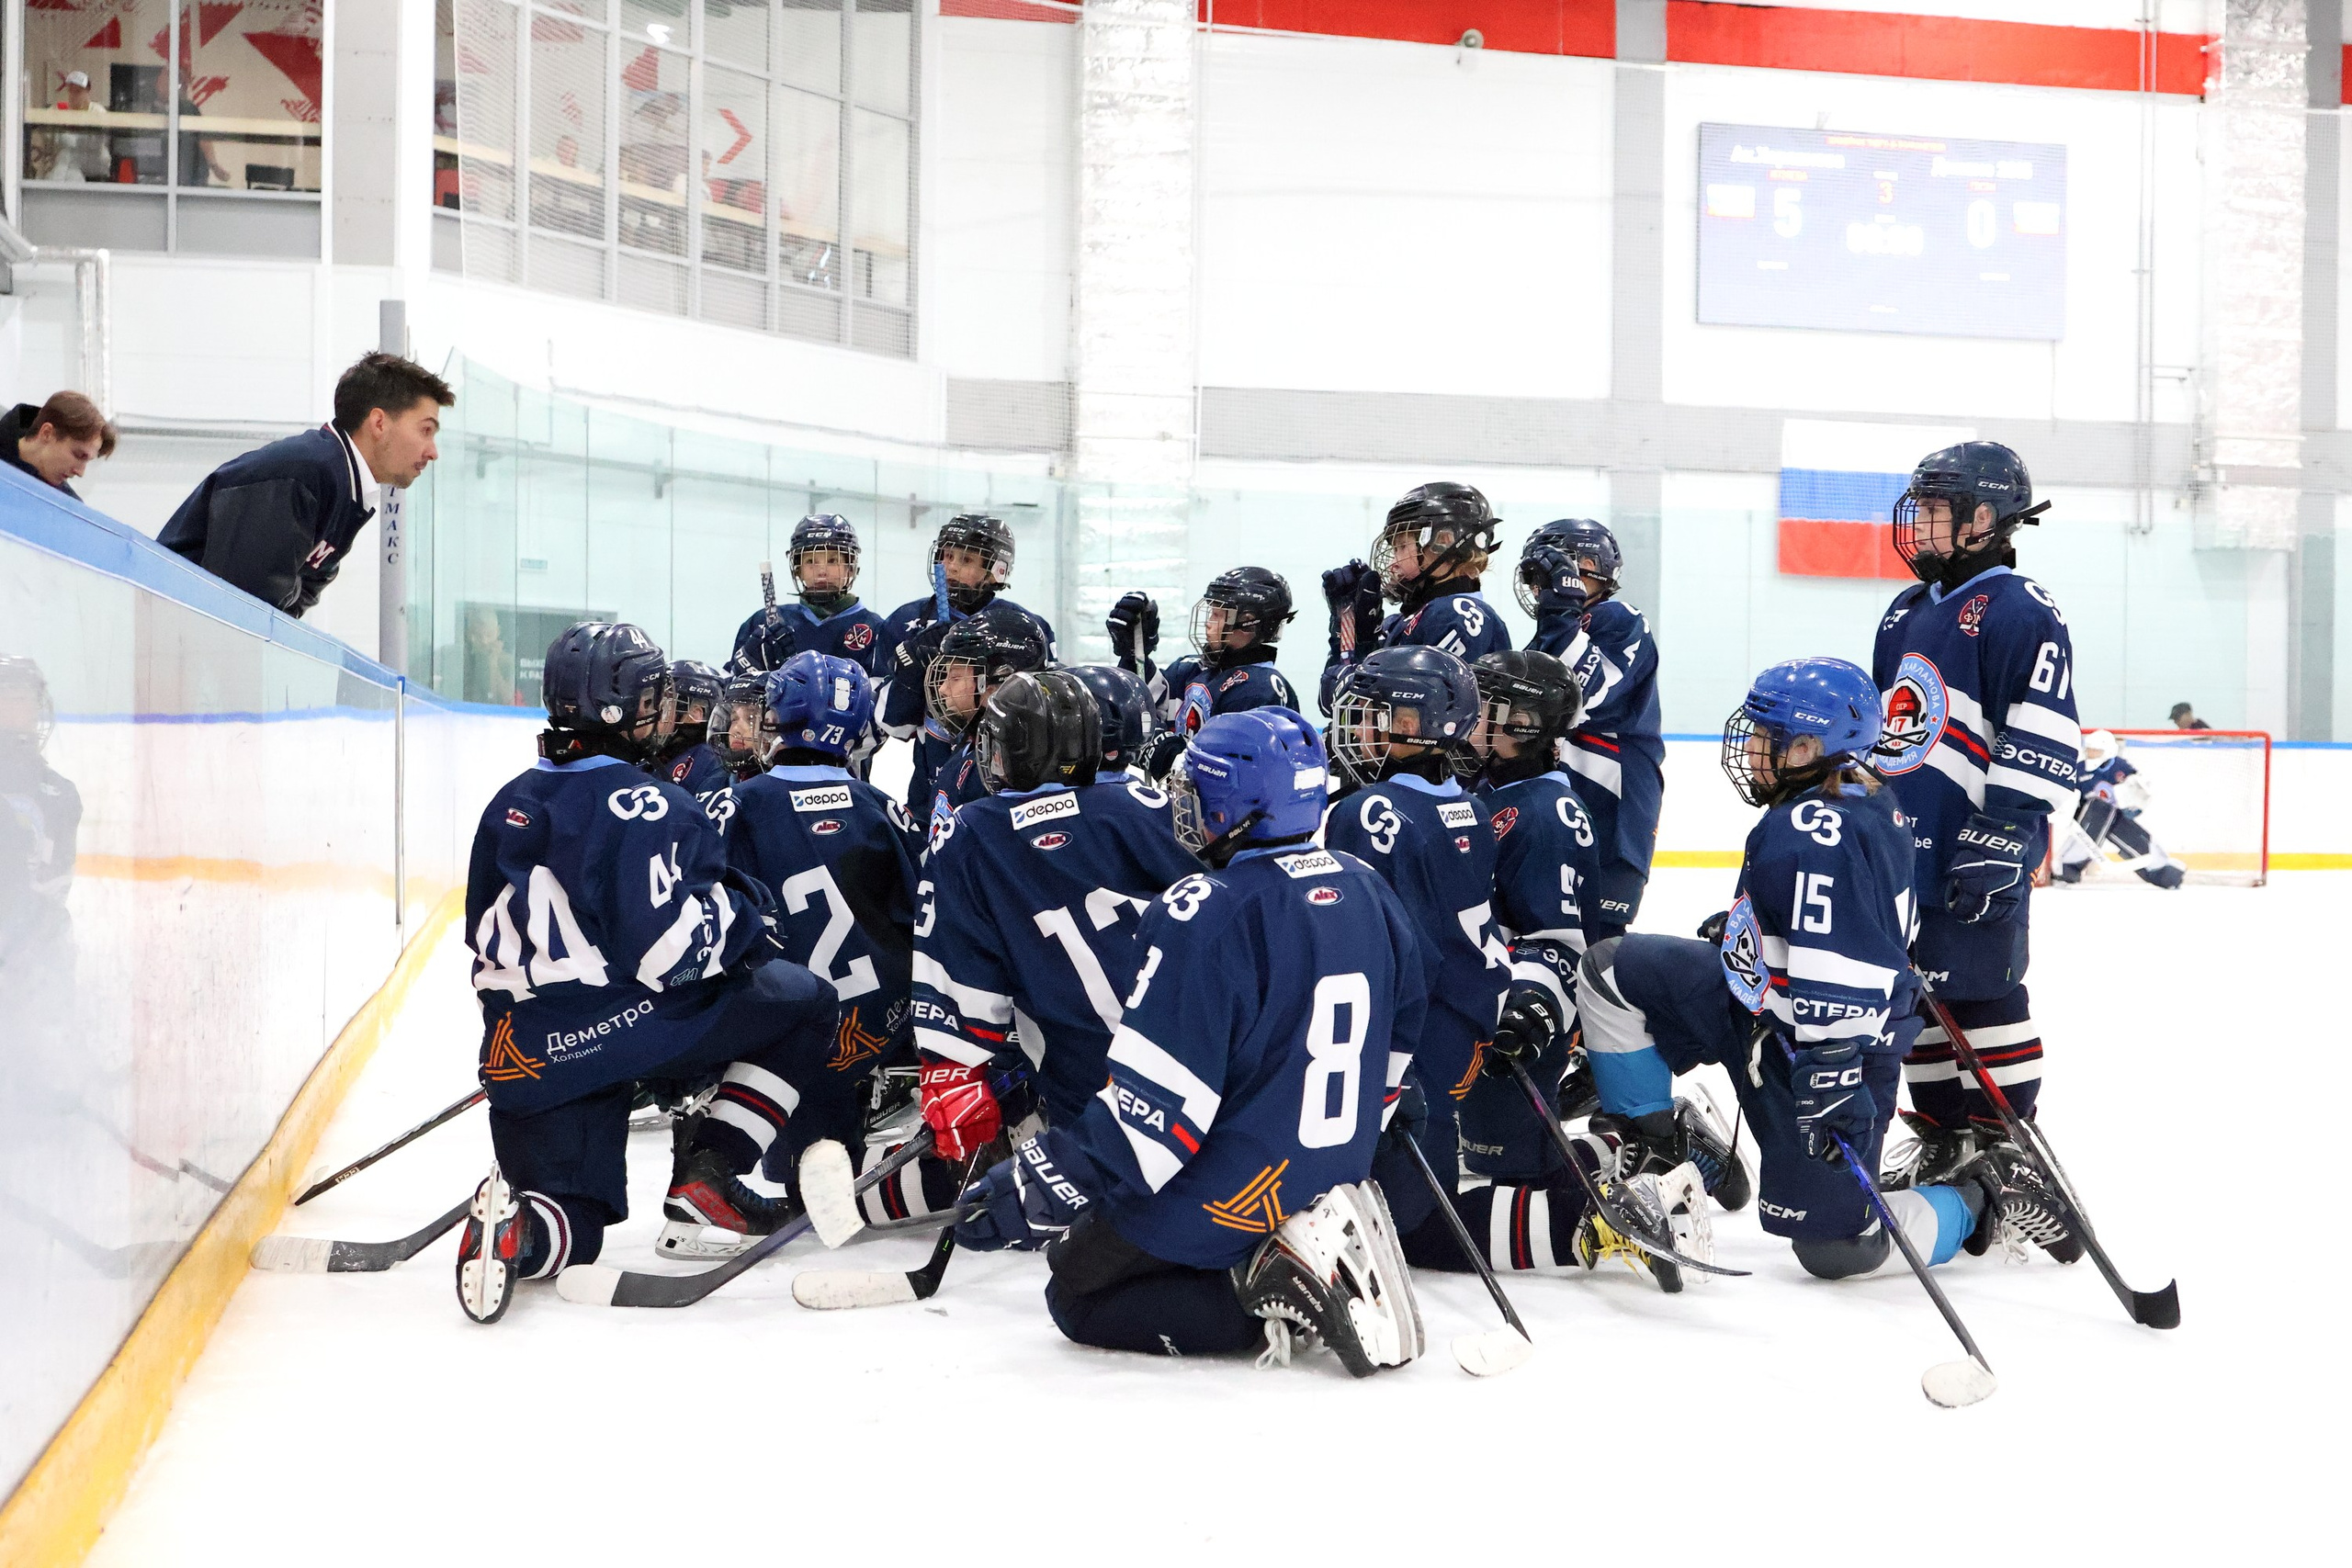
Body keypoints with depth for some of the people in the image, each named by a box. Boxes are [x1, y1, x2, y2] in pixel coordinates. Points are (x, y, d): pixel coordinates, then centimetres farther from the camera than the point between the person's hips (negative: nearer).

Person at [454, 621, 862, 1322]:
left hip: (523, 1052, 7)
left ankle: (516, 1225, -16)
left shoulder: (511, 803, 13)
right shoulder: (643, 804, -11)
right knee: (805, 1003, 8)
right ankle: (708, 1172, 1)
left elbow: (486, 937, 21)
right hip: (624, 1025, -7)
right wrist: (743, 913, -1)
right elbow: (667, 946, -19)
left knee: (576, 1222, 20)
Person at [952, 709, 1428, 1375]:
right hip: (1336, 1177, 8)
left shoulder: (1205, 911, -23)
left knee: (1075, 1293, 12)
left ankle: (1276, 1287, -8)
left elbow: (1156, 1099, -25)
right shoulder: (1365, 891, 1)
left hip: (1222, 1202, -8)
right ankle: (1319, 1250, 5)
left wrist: (1047, 1184, -17)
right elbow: (1396, 1041, 14)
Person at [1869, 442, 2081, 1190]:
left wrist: (2003, 833, -21)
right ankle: (1941, 1139, 25)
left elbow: (2042, 738, -16)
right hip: (1901, 848, 9)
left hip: (1978, 854, -9)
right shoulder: (1907, 613, 18)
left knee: (1983, 993, -6)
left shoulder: (2018, 610, -10)